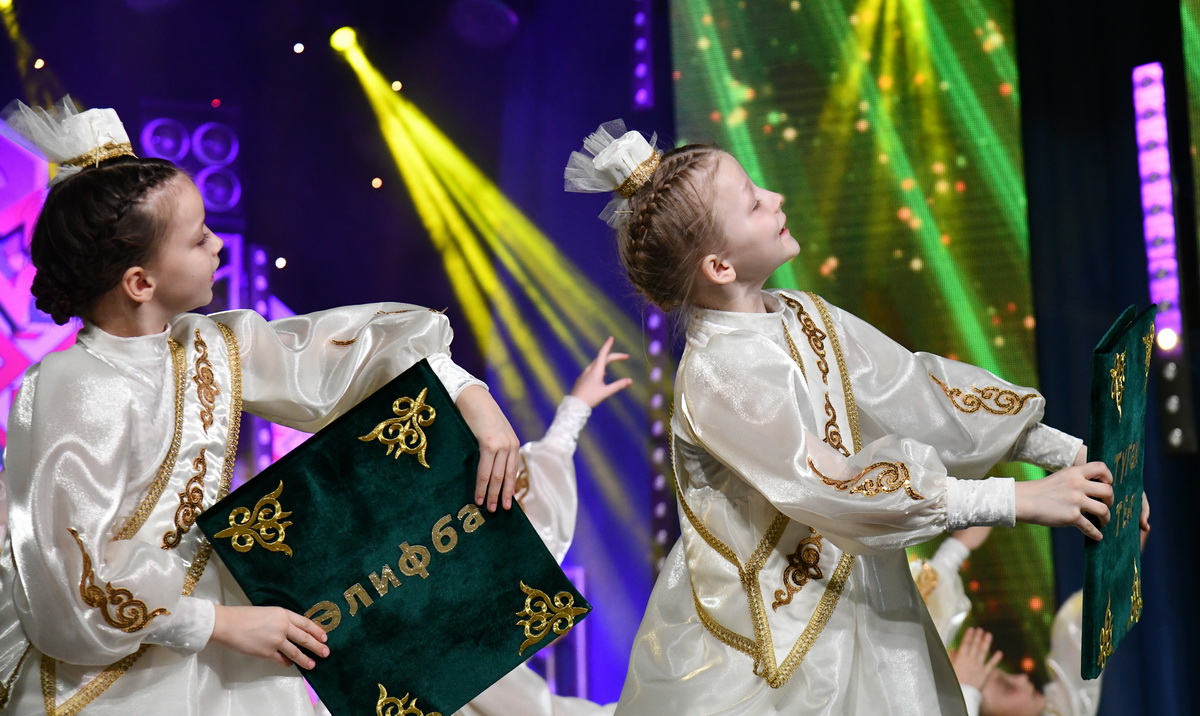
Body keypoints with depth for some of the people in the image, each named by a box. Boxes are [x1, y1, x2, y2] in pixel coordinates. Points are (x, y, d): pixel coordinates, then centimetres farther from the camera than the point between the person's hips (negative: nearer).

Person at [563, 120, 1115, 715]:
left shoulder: (805, 317, 1)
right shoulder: (715, 379, -23)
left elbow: (917, 389, 1)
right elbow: (839, 494, -27)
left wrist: (1072, 453, -5)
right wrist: (1023, 500, -26)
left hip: (860, 604, 7)